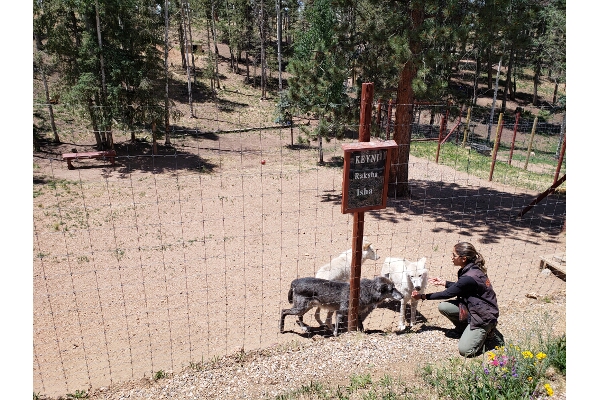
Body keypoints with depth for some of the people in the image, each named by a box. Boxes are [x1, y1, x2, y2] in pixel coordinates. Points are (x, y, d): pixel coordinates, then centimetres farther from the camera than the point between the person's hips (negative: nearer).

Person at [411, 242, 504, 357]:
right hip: (472, 307, 9)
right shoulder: (471, 269, -2)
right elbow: (459, 287, 18)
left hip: (484, 315, -9)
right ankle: (462, 328, 16)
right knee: (443, 307, -9)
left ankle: (488, 331, 7)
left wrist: (423, 296, -9)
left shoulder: (469, 278, -29)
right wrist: (444, 282, 11)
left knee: (464, 350, -14)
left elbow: (448, 294, -18)